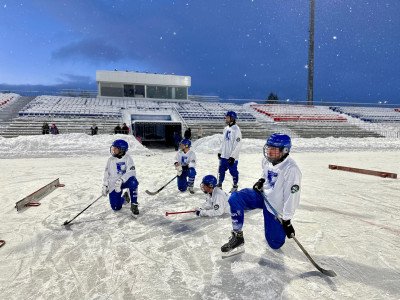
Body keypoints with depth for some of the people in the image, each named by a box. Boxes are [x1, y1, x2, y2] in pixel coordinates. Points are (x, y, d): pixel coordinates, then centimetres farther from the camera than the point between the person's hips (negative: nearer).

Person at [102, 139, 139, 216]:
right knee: (116, 207, -7)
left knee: (133, 182, -39)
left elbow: (131, 172, -23)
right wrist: (105, 186, 11)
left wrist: (120, 180, -36)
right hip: (113, 185, 3)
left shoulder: (127, 158, -9)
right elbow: (107, 174, 16)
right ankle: (124, 198, 29)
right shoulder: (110, 160, 5)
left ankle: (134, 205, -21)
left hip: (125, 181, -3)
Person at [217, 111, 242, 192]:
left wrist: (232, 156, -19)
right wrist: (220, 152, 18)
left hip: (231, 157, -7)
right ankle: (219, 185, 29)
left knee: (233, 172, 5)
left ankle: (235, 186, 22)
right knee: (221, 170, 15)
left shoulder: (236, 130, -14)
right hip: (224, 156, 7)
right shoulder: (226, 128, 11)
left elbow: (238, 144, -17)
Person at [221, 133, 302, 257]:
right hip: (263, 196, 5)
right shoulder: (266, 160, -6)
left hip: (276, 209, -5)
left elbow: (292, 197, -22)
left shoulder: (291, 169, -27)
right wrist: (261, 180, -1)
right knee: (235, 197, -22)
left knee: (275, 244, 5)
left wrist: (287, 220, -18)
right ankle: (237, 237, -10)